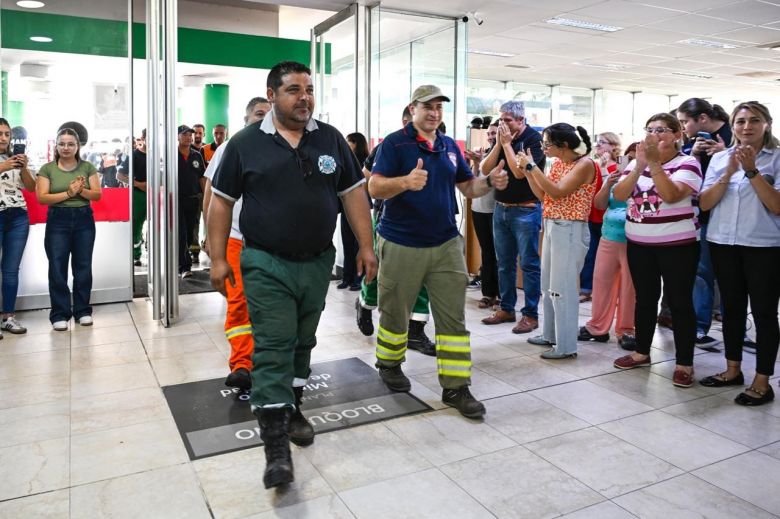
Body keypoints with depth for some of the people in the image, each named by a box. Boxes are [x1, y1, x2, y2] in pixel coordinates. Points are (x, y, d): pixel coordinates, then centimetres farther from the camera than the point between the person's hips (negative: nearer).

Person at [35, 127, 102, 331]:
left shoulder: (87, 167, 6)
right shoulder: (47, 169, 3)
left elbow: (97, 194, 2)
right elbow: (41, 197, -6)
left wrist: (81, 191, -17)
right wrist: (68, 193, -16)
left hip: (84, 219, 1)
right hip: (57, 221, -1)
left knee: (83, 266, 5)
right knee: (57, 268, -1)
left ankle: (83, 311, 15)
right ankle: (60, 314, 7)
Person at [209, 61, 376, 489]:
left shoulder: (331, 139, 5)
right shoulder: (246, 143, -3)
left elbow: (353, 193, 7)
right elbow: (221, 200, 1)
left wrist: (366, 246, 1)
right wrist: (218, 258, -3)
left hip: (318, 262, 4)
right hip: (266, 265, -3)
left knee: (303, 343, 16)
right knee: (273, 348, -5)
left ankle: (291, 407, 36)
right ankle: (275, 441, 1)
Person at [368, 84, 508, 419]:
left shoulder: (450, 146, 11)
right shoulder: (395, 143, -7)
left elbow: (467, 187, 16)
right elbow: (374, 188, -16)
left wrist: (490, 182, -6)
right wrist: (406, 181, -36)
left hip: (446, 244, 5)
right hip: (401, 245, -4)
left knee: (453, 317, 2)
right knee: (395, 312, 11)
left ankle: (455, 387, 10)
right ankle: (389, 364, 37)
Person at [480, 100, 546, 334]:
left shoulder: (534, 139, -9)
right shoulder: (503, 138, 9)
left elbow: (519, 172, -20)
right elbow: (485, 169, 2)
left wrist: (507, 144, -13)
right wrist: (499, 143, -6)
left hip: (525, 210, -7)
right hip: (501, 208, 7)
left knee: (529, 264, -1)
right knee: (504, 263, 12)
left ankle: (531, 315, 5)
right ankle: (506, 309, 22)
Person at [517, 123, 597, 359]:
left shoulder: (585, 164, -12)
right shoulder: (558, 163, 12)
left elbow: (558, 192, -22)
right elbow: (542, 195, 10)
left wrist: (532, 166, -20)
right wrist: (527, 170, 0)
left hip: (570, 230, -9)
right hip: (551, 227, 9)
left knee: (562, 289, -5)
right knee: (548, 286, 16)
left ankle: (566, 345, 4)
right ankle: (550, 334, 30)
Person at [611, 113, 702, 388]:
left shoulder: (687, 163, -7)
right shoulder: (636, 163, 8)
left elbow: (671, 195, -24)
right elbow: (619, 195, -7)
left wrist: (654, 162, -25)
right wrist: (640, 165, -19)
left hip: (677, 244, -5)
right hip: (638, 243, 5)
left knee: (679, 302, 1)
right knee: (644, 299, 14)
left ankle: (685, 364, 9)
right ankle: (641, 352, 27)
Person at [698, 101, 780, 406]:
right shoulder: (719, 158, 6)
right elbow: (704, 203, -1)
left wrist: (752, 170, -18)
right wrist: (729, 173, -12)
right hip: (723, 244, 4)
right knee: (732, 308, 14)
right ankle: (733, 370, 27)